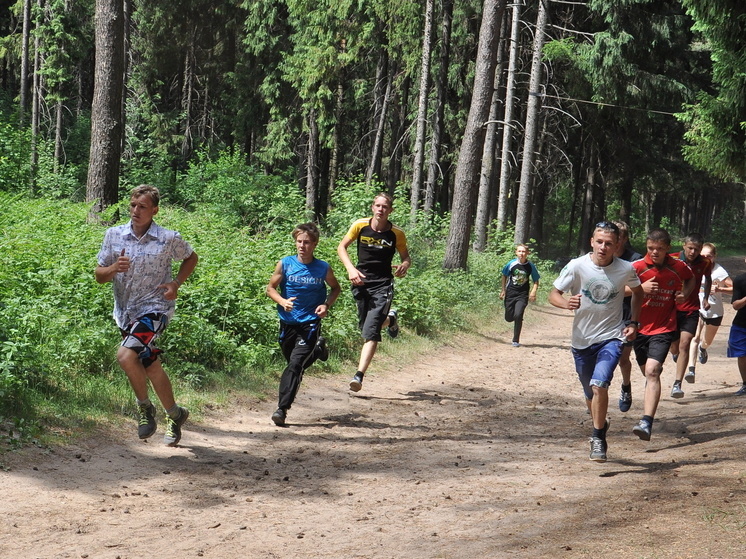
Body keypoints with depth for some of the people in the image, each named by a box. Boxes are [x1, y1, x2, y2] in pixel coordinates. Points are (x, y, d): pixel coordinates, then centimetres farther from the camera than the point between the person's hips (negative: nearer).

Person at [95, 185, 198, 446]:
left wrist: (176, 283, -5)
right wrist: (114, 268, -19)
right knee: (150, 366, 16)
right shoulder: (114, 235, -1)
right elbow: (99, 276, 3)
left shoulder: (169, 239, -9)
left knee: (126, 355, -26)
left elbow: (191, 258, 11)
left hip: (155, 308, -5)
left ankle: (145, 407, -3)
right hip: (125, 312, 5)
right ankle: (175, 414, 37)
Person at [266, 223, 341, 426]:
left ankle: (282, 408, -14)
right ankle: (317, 349, 49)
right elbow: (271, 288, 4)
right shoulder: (285, 264, -4)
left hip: (310, 323, -3)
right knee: (293, 364, 19)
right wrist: (283, 302, -16)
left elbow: (335, 288, 13)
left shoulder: (323, 268, -4)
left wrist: (326, 305, -5)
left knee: (295, 365, -16)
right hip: (288, 322, 3)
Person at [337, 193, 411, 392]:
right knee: (365, 327, 17)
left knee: (370, 332, -15)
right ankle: (390, 319, 51)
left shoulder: (397, 234, -5)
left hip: (382, 285, -3)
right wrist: (351, 268, -12)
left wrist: (404, 266, -17)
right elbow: (342, 247, 5)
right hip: (361, 281, 3)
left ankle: (359, 376, -18)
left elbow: (406, 257, 8)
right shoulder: (360, 226, -3)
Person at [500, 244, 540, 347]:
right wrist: (503, 289, 9)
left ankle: (516, 340, -5)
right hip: (510, 293, 2)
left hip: (523, 295, -2)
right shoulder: (511, 264, -6)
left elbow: (536, 281, 4)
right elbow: (504, 276, 10)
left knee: (518, 316, -18)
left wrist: (533, 291, -11)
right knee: (509, 318, 2)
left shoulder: (530, 266, -6)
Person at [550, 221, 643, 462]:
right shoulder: (577, 266, -12)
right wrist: (567, 303, -29)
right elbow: (553, 294, -7)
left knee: (599, 384, -23)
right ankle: (600, 425, 45)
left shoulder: (626, 270, -7)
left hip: (611, 337, -2)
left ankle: (598, 438, -7)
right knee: (590, 393, 15)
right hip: (582, 340, 2)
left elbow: (638, 293, 14)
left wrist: (633, 322, 4)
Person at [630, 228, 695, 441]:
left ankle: (647, 423, -29)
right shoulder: (637, 267, -6)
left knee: (652, 372, -20)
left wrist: (684, 293, -1)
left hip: (663, 329, -3)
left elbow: (691, 279, 20)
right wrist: (640, 288, -21)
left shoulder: (678, 267, -2)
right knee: (649, 372, 16)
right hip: (640, 327, 3)